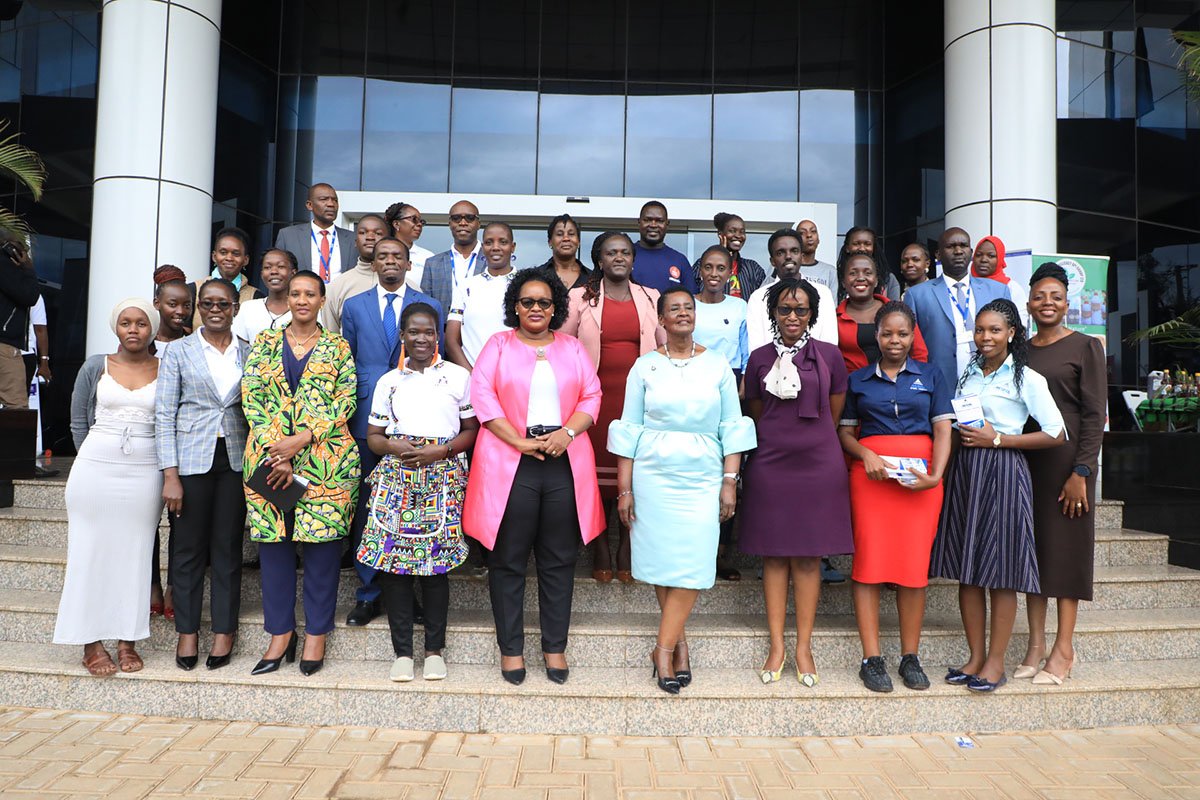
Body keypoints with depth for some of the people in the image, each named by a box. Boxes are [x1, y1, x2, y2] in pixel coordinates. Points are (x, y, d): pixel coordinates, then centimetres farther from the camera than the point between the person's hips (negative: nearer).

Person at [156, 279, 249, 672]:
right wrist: (170, 475, -8)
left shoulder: (248, 352, 8)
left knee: (228, 546, 6)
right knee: (188, 547, 5)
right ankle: (187, 630, 18)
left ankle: (224, 630, 16)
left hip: (235, 459, 1)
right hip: (192, 459, -1)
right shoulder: (179, 350, 2)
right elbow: (164, 414, -1)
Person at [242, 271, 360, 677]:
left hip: (326, 458, -2)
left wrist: (302, 439, -14)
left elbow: (345, 400, -2)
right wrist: (275, 450, -10)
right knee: (273, 541, 4)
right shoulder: (264, 342, 12)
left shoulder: (337, 347, 7)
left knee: (322, 542, 0)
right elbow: (251, 398, 3)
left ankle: (316, 633, 13)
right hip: (268, 456, 2)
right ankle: (281, 633, 17)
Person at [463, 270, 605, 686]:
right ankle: (510, 647, 17)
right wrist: (519, 441, -13)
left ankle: (555, 646, 19)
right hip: (509, 464, -2)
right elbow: (482, 394, -4)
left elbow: (591, 396, 7)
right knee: (508, 560, 4)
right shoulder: (498, 345, 8)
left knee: (559, 560, 7)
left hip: (564, 464, 2)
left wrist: (566, 433, -11)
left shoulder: (573, 348, 15)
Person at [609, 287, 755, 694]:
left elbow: (732, 427, 6)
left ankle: (663, 649, 3)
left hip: (703, 477, 0)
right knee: (664, 559, 4)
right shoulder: (645, 367, 4)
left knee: (693, 564, -7)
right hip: (653, 475, 0)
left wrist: (730, 481, -1)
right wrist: (624, 488, 0)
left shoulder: (717, 365, 6)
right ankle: (680, 645, 19)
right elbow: (629, 430, 4)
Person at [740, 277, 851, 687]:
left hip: (818, 464, -1)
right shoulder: (759, 358, 6)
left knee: (809, 556, 3)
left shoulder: (829, 356, 4)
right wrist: (779, 438, 12)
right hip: (770, 464, 1)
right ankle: (776, 647, 13)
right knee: (774, 554, 4)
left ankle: (804, 647, 12)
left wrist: (810, 440, 11)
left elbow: (833, 416, 10)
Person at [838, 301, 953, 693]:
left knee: (915, 562, 0)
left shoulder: (930, 376, 12)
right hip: (870, 474, 0)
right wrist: (866, 454, -10)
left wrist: (935, 475, -11)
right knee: (869, 558, -4)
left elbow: (943, 429, 4)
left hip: (920, 477, 1)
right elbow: (845, 432, 10)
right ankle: (871, 658, 2)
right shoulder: (858, 380, 12)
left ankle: (910, 657, 11)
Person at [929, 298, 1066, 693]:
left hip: (1003, 471, -5)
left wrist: (997, 439, -11)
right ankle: (975, 657, 17)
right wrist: (960, 436, 1)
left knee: (1000, 571, -1)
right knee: (966, 568, 6)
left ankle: (996, 662, 11)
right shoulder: (967, 374, 14)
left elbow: (1056, 434, -7)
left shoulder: (1026, 379, -2)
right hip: (964, 469, 6)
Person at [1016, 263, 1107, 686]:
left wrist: (1081, 472, -14)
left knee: (1066, 546, 0)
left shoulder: (1085, 346, -2)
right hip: (1024, 460, 5)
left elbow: (1095, 414, -7)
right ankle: (1036, 643, 15)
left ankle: (1064, 647, 8)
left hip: (1066, 459, -4)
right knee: (1031, 547, 7)